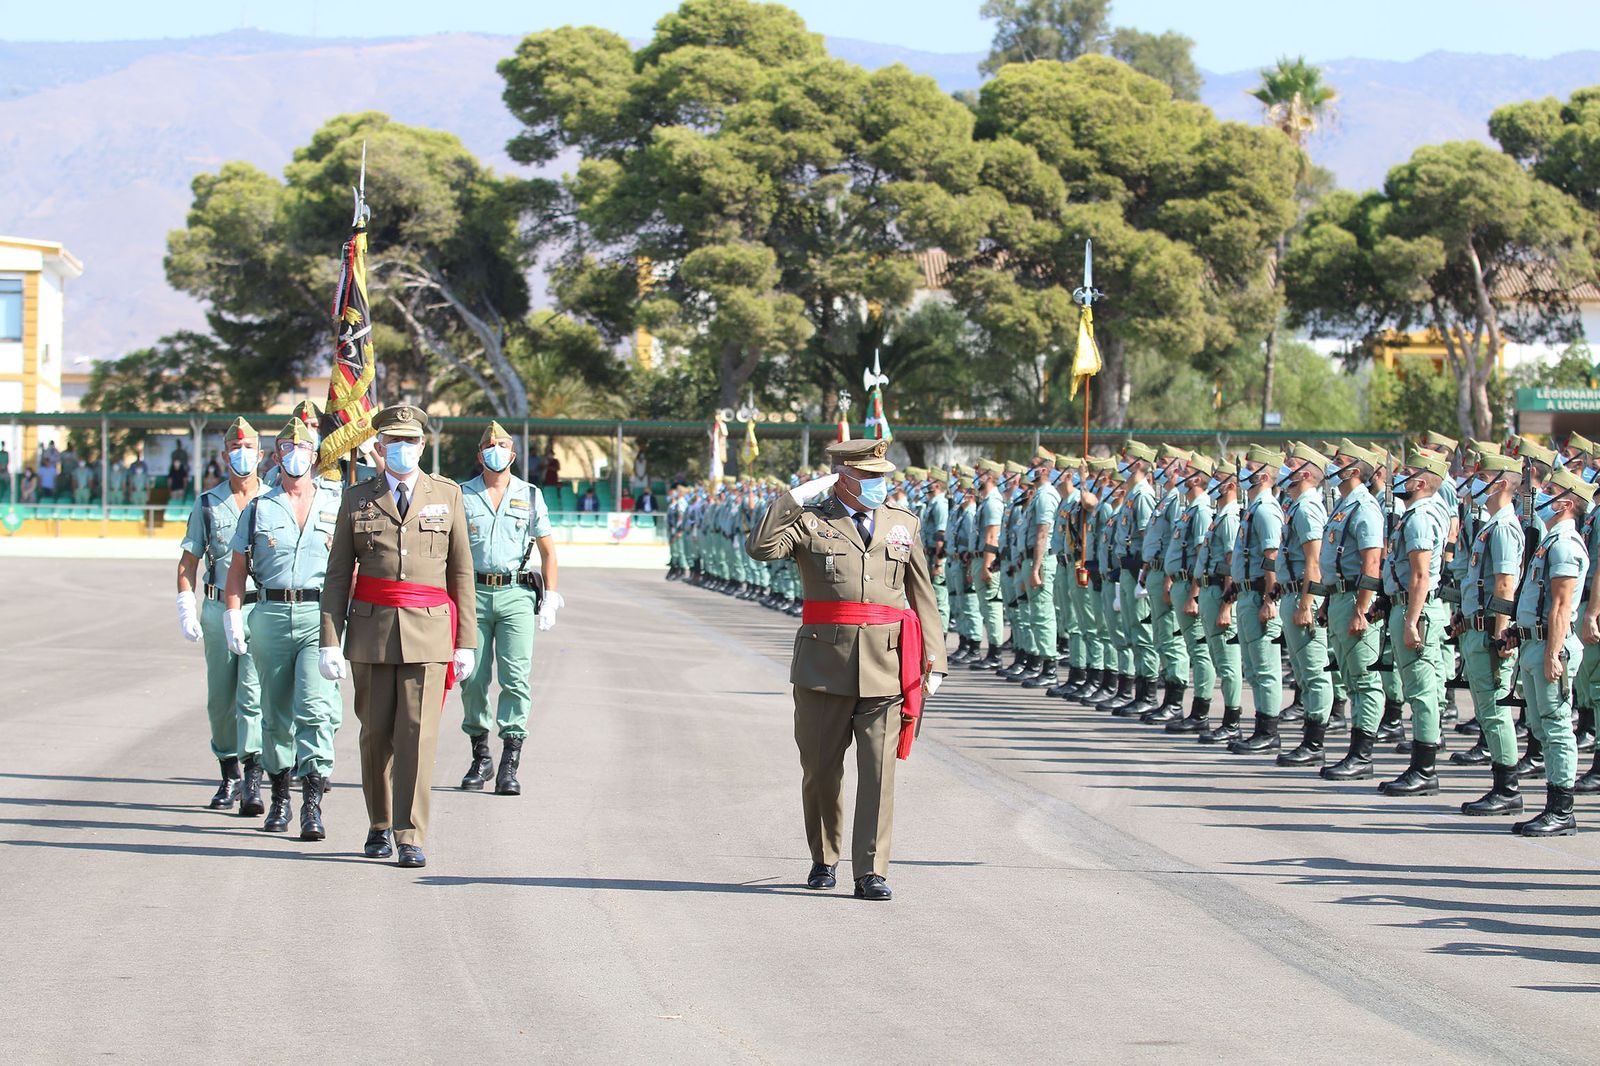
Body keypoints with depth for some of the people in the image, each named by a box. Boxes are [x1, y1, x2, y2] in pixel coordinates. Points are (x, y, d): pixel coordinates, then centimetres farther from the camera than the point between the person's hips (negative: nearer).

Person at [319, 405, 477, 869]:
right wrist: (330, 642, -2)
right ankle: (380, 826, 25)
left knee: (418, 734, -9)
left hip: (428, 632, -1)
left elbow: (461, 573, 9)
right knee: (376, 732, 7)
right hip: (372, 631, 1)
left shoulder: (446, 495, 8)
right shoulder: (358, 500, 8)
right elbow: (338, 575, 6)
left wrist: (465, 642, 5)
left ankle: (411, 839, -9)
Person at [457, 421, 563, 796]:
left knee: (515, 677, -10)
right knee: (472, 678, 1)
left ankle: (510, 765, -12)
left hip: (516, 595, -1)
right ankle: (480, 758, 15)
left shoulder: (530, 495, 10)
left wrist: (550, 598, 6)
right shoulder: (462, 496, 8)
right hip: (473, 593, 1)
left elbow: (547, 549, 13)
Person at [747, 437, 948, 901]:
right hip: (824, 665, -1)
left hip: (885, 666, 1)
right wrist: (797, 496, -12)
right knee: (821, 767, 8)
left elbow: (923, 596, 15)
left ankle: (871, 873, -6)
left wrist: (932, 659, 9)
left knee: (878, 769, -7)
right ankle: (824, 859, 28)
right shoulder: (810, 521, 4)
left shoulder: (903, 524, 14)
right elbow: (761, 547, -13)